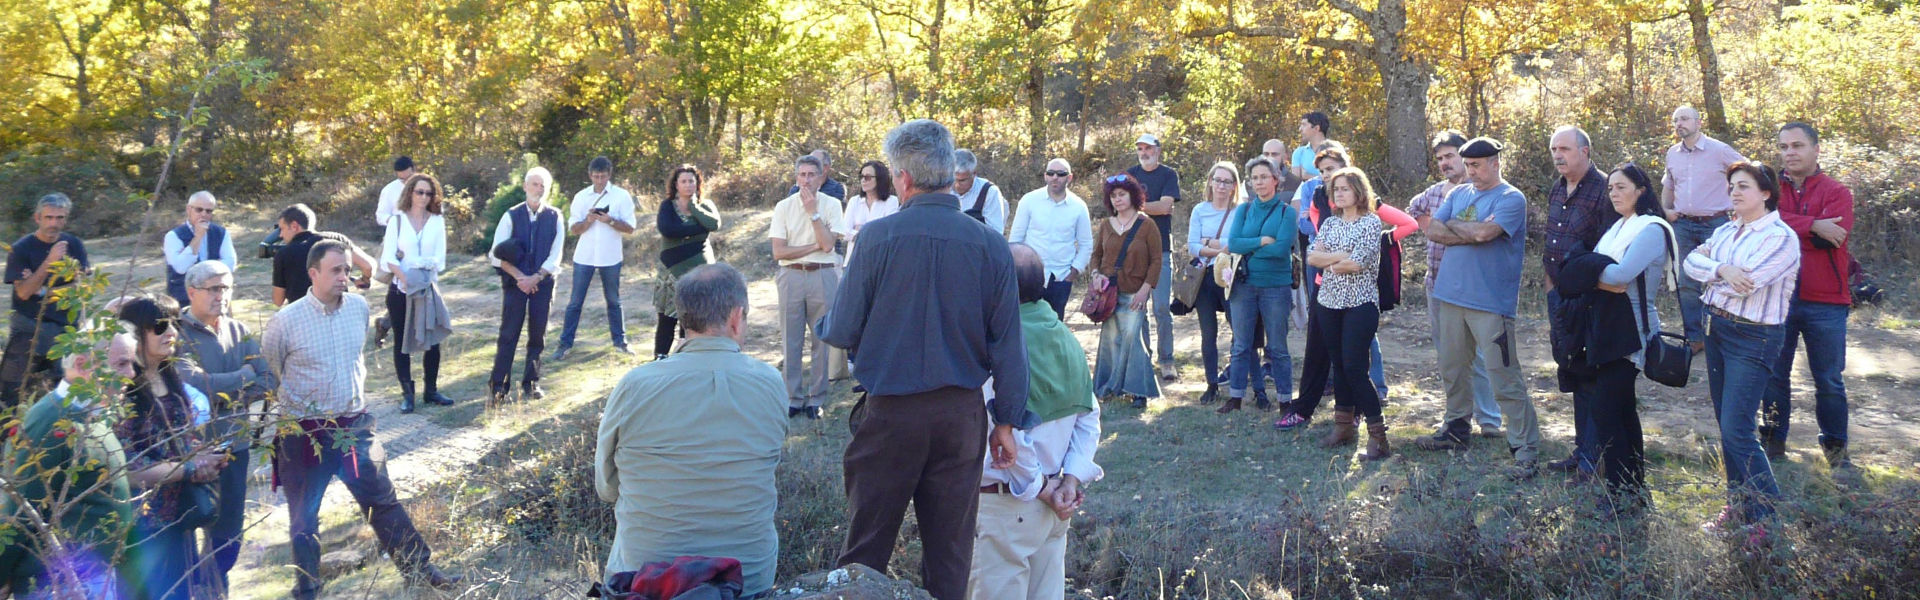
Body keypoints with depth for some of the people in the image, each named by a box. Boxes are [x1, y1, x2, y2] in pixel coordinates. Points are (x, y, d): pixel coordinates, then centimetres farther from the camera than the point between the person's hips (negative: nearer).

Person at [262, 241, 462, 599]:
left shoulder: (360, 308, -4)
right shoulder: (285, 321, -17)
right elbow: (266, 374, 0)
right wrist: (293, 403, 10)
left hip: (353, 425, 3)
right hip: (303, 432, -3)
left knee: (383, 501, 11)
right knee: (304, 516, 12)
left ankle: (419, 567, 22)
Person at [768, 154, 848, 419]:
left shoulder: (831, 205, 4)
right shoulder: (784, 207, 6)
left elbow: (828, 243, -9)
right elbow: (778, 251, -1)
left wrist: (813, 212, -9)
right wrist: (814, 246, -5)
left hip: (823, 276, -1)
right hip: (791, 276, 1)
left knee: (822, 338, 0)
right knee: (791, 340, 1)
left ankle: (816, 399, 7)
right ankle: (793, 398, 8)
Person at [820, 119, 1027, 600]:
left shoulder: (877, 236, -11)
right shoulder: (990, 245, -4)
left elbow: (843, 334, -8)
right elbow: (1007, 345, -1)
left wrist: (825, 322, 15)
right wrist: (1006, 423, 7)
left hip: (889, 414, -2)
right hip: (961, 414, 3)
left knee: (866, 549, 9)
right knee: (950, 553, 12)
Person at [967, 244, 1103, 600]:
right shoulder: (1065, 338, 5)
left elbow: (1007, 432, -23)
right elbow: (1089, 417, 5)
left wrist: (1037, 486, -11)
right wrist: (1071, 479, 0)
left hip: (1004, 504, -7)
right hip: (1052, 509, 8)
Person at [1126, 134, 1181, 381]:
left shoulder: (1169, 175, 4)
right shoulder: (1130, 174, 14)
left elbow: (1165, 206, -10)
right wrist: (1151, 207, -10)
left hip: (1160, 249, -3)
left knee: (1162, 307, -6)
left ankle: (1166, 361, 0)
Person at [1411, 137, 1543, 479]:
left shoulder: (1511, 199, -7)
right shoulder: (1459, 194, 14)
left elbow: (1485, 232, -21)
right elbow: (1431, 230, 5)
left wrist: (1450, 226, -4)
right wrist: (1471, 233, -9)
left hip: (1490, 302, -7)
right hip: (1450, 295, 7)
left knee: (1505, 379, -8)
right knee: (1452, 370, 17)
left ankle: (1526, 450, -3)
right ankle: (1456, 430, 33)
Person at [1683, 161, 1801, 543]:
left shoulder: (1781, 237, -12)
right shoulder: (1726, 231, 11)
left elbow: (1744, 282, -22)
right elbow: (1691, 262, 0)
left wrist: (1710, 262, -5)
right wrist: (1722, 269, -20)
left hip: (1754, 338, -8)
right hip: (1716, 329, 8)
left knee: (1737, 432, -12)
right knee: (1726, 426, 12)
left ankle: (1769, 518, -2)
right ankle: (1738, 508, 22)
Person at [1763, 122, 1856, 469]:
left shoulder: (1837, 192, -1)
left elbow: (1836, 234, -18)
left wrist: (1787, 225, -14)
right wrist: (1813, 226, -21)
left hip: (1825, 303, -1)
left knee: (1830, 381, 7)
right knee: (1774, 375, 11)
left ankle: (1835, 446, 21)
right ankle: (1774, 440, 23)